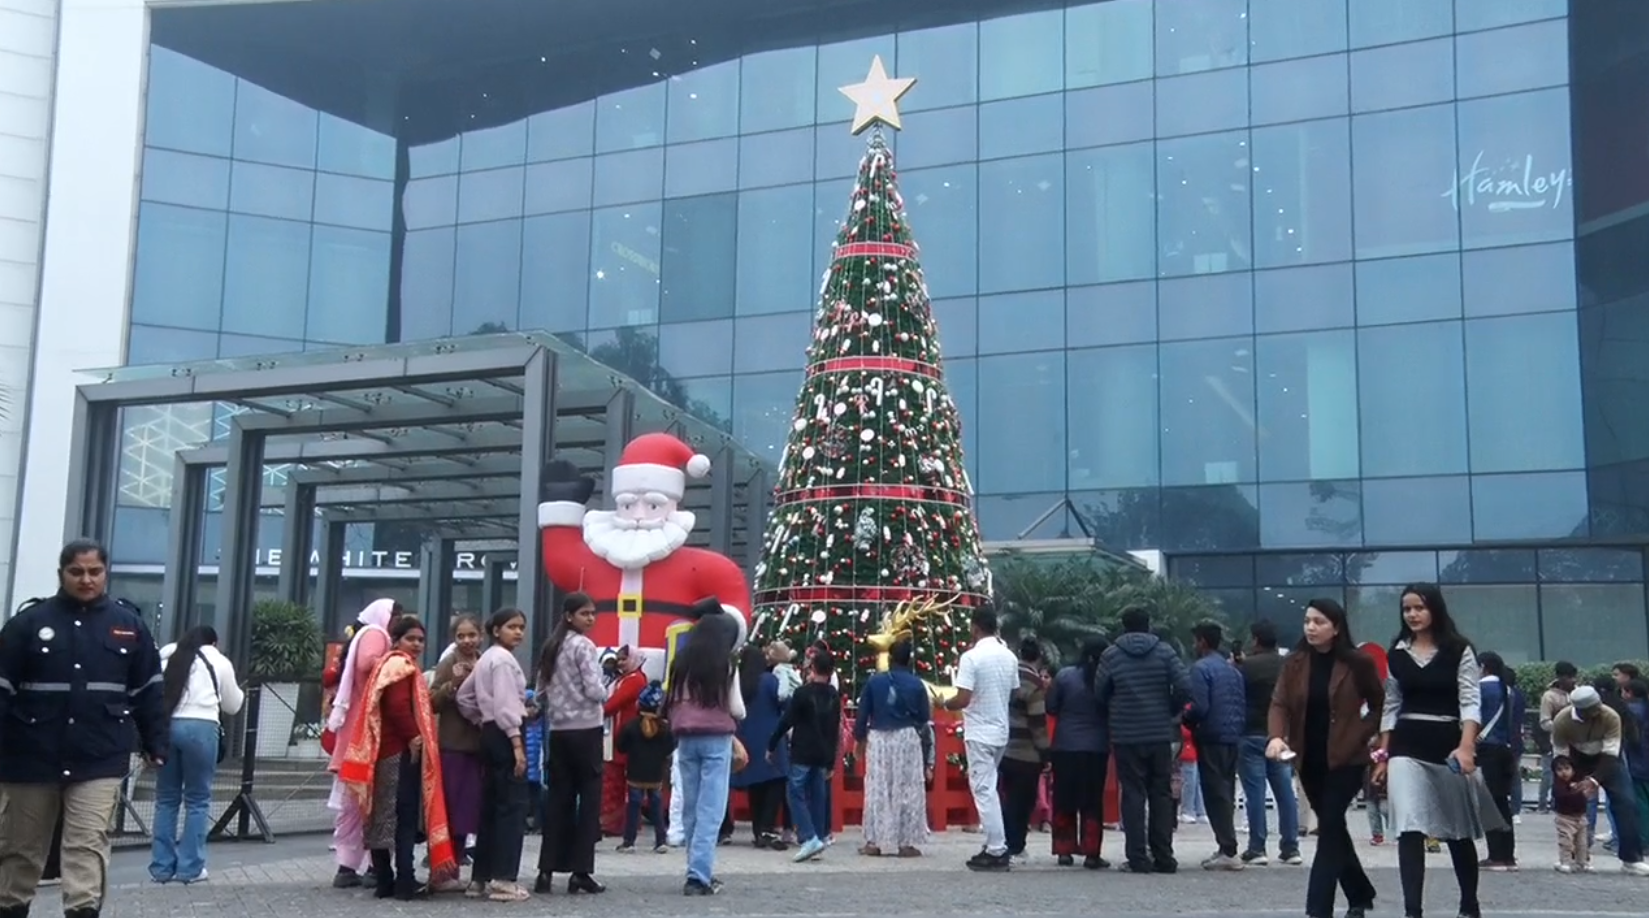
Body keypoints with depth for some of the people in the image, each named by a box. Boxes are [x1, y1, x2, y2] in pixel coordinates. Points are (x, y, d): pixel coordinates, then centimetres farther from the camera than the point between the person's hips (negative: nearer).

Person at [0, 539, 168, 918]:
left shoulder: (129, 623, 5)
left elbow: (149, 691, 9)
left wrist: (156, 744, 7)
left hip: (100, 760, 0)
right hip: (32, 757, 0)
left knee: (88, 844, -8)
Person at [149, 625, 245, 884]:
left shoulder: (167, 658, 21)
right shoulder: (219, 662, 13)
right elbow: (232, 706, 21)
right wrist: (239, 693, 39)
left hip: (165, 725, 3)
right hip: (200, 727, -3)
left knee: (166, 798, 11)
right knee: (198, 800, 5)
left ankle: (161, 866, 12)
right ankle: (190, 867, 5)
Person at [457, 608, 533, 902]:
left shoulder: (486, 658, 19)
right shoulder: (503, 659, -12)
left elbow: (463, 695, 22)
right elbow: (505, 705, -20)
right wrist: (517, 744, -22)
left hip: (491, 733, 10)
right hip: (505, 734, -10)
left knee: (492, 805, 12)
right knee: (512, 805, -8)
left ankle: (480, 877, 16)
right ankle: (503, 879, -8)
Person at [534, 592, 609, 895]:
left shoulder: (550, 647, 13)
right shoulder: (584, 645, -9)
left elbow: (540, 692, 12)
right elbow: (594, 690, -15)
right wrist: (605, 693, 5)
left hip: (558, 731, 7)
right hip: (585, 730, -7)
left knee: (557, 799, 7)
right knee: (589, 798, -1)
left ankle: (546, 870, 5)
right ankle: (581, 870, -2)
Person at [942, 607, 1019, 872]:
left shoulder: (971, 656, -16)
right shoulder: (1010, 656, 6)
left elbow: (963, 699, -21)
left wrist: (946, 704, -1)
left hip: (979, 733, -7)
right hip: (1001, 731, 7)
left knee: (983, 789, -3)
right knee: (987, 787, 19)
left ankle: (996, 851, -3)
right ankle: (996, 846, 19)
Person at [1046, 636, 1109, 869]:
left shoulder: (1064, 675, -7)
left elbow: (1050, 708, 0)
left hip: (1065, 746, 1)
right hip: (1097, 747, -1)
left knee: (1064, 800, 11)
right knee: (1093, 801, 7)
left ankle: (1064, 850, 12)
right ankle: (1091, 853, 4)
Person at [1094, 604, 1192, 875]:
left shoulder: (1111, 654, -1)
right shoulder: (1164, 652, 1)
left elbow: (1099, 693, 0)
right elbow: (1184, 687, -7)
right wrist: (1171, 711, 10)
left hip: (1126, 736, -1)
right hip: (1160, 734, 1)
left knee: (1133, 795, 2)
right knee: (1162, 794, 9)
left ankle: (1138, 858, -2)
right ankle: (1163, 857, 8)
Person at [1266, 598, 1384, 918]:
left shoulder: (1357, 662, -8)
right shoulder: (1294, 662, 1)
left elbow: (1380, 704, 4)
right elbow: (1279, 703, -6)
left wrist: (1363, 734, -6)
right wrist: (1276, 736, -23)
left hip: (1346, 758, -4)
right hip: (1310, 759, 5)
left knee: (1328, 827, -11)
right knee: (1333, 828, 14)